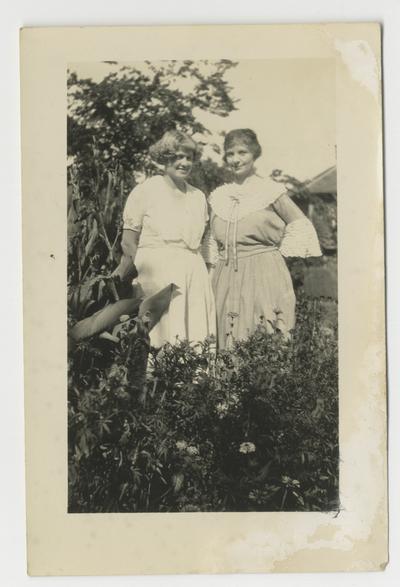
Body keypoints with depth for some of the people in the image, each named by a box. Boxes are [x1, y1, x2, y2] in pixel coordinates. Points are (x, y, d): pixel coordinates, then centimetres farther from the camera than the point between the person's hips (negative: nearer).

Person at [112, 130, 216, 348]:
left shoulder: (198, 197, 15)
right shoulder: (146, 191, 1)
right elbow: (128, 242, -1)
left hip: (194, 273, 5)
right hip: (157, 272, -5)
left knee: (197, 343, -2)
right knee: (164, 345, -11)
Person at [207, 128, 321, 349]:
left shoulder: (270, 190, 0)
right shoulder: (219, 196, 13)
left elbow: (300, 226, 3)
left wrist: (279, 254, -1)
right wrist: (217, 259, 12)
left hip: (263, 276, -4)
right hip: (226, 278, 4)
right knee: (230, 345, 3)